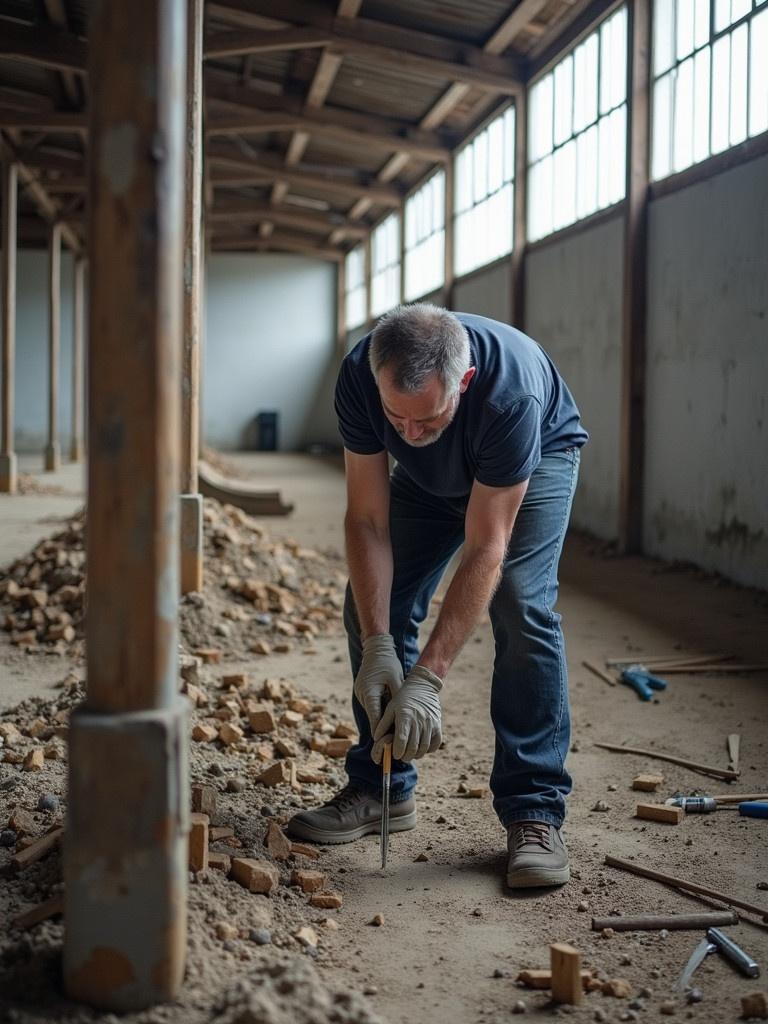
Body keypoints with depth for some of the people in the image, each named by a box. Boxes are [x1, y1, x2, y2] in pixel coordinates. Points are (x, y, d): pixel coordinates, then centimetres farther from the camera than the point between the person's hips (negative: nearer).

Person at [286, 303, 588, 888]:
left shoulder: (510, 393, -44)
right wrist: (376, 644, -34)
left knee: (521, 608, -24)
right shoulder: (359, 376, -33)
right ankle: (382, 790, 7)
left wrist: (427, 679, -42)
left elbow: (484, 551, -39)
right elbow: (367, 519, -25)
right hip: (430, 475, 4)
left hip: (539, 455, -4)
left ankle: (534, 812, -17)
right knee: (371, 605, -6)